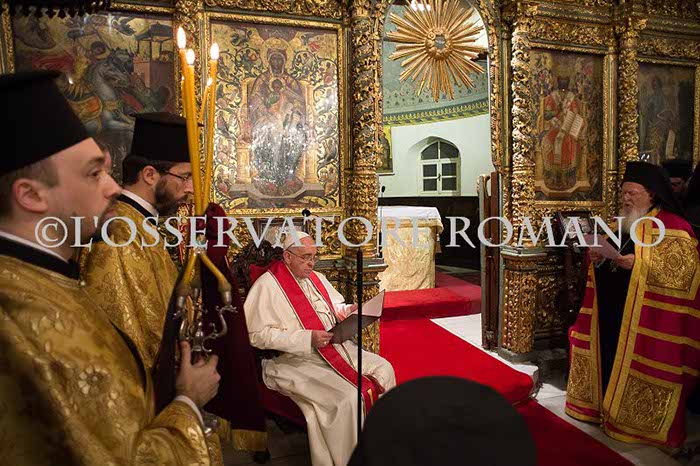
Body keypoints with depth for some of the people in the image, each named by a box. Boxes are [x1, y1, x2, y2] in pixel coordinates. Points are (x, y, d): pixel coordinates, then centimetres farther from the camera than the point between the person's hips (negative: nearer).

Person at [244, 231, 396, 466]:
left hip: (336, 347, 8)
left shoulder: (318, 278, 16)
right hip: (295, 359, -8)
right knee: (348, 397, -25)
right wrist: (307, 339, -22)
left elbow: (336, 308, 25)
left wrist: (350, 310, -1)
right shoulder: (267, 285, -9)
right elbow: (258, 334, -16)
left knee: (383, 368, -4)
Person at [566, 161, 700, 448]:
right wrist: (598, 259, 0)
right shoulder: (623, 224, 14)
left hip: (646, 319, -7)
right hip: (611, 312, 7)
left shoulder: (673, 227, -9)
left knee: (636, 364, 0)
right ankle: (609, 407, 27)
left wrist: (640, 263, -25)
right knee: (610, 358, 12)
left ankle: (639, 422, 16)